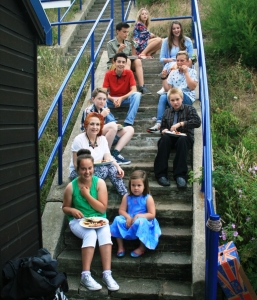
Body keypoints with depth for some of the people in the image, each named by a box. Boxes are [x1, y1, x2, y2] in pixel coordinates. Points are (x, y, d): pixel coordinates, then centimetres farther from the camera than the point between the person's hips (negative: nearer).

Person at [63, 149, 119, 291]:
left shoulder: (100, 183, -7)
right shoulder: (71, 187, -8)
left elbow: (102, 209, -11)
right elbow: (65, 208, 5)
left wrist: (87, 195, -17)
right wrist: (72, 210, -18)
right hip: (78, 221, -1)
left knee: (105, 233, -31)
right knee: (91, 234, -33)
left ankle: (107, 274, -30)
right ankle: (85, 275, -29)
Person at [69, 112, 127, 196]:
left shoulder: (102, 139, 2)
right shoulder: (79, 140, -14)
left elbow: (109, 159, -6)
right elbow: (76, 164, -15)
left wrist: (118, 167, -26)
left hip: (97, 170, 5)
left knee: (112, 167, -26)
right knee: (103, 168, -31)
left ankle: (125, 195, -25)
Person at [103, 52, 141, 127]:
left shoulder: (129, 73, -8)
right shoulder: (108, 74, -7)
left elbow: (134, 90, -15)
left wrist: (121, 98, -29)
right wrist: (113, 99, -32)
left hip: (126, 99, 0)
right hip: (112, 100, 0)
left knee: (137, 94, -31)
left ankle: (128, 122, -36)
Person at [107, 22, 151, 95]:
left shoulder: (128, 44, 14)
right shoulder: (111, 44, -1)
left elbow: (132, 56, 11)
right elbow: (113, 61, -7)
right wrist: (119, 50, -20)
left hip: (129, 66, 4)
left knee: (138, 61, -25)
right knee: (127, 61, -33)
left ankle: (142, 87, -37)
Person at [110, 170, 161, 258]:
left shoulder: (148, 198, -8)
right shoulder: (127, 197, 2)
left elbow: (152, 215, -11)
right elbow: (121, 210, 3)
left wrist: (139, 216, -23)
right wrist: (128, 217, -18)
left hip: (143, 222, -3)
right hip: (129, 221, 4)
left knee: (141, 222, -36)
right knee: (117, 219, -21)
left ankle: (142, 248, -12)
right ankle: (120, 247, -7)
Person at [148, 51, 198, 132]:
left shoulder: (192, 72, 6)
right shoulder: (173, 72, 14)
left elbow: (192, 87, -10)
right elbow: (168, 89, 9)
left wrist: (186, 73, -9)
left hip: (188, 99, -4)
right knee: (163, 97, -28)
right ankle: (159, 123, -37)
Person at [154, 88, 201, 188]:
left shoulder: (189, 109, 8)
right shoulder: (167, 112, 20)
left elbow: (197, 122, -8)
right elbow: (162, 127, 23)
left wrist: (180, 124, -17)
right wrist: (164, 130, -3)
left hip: (185, 137, -2)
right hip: (171, 137, 3)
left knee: (182, 140, -37)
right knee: (164, 138, -32)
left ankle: (180, 175, -37)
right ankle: (161, 174, -34)